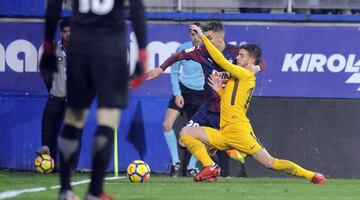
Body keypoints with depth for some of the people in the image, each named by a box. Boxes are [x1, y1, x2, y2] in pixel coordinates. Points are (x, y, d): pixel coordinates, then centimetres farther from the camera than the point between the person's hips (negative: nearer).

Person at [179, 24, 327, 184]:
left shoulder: (247, 75, -4)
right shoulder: (238, 78, 23)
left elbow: (221, 60, -10)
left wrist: (203, 36, -5)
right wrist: (220, 90, 16)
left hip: (238, 130, -9)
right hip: (224, 134, 9)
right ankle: (210, 168, -12)